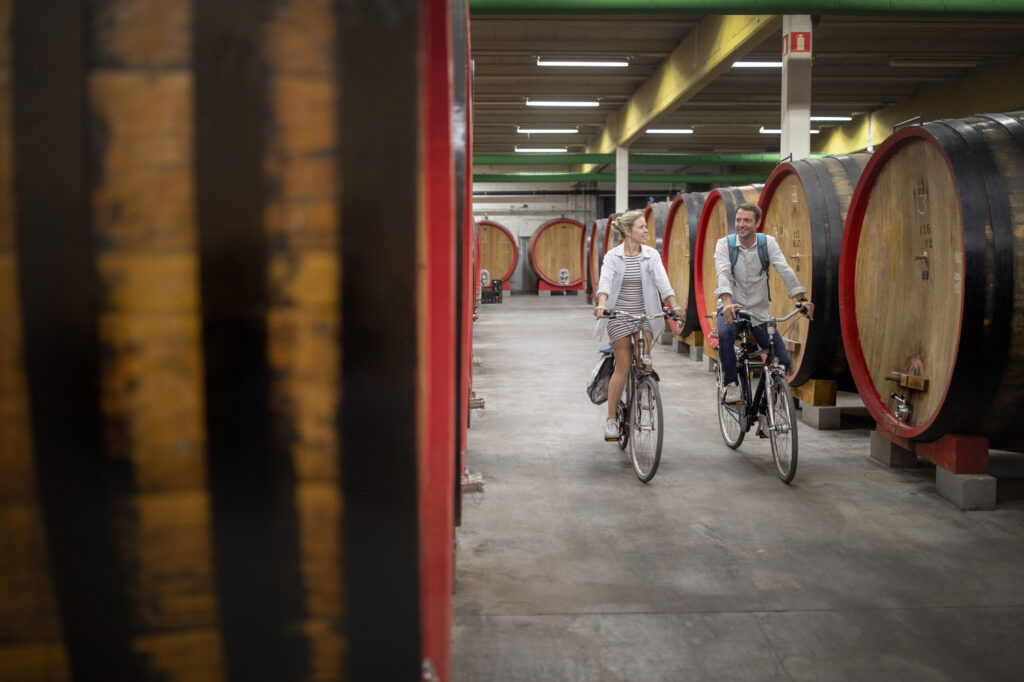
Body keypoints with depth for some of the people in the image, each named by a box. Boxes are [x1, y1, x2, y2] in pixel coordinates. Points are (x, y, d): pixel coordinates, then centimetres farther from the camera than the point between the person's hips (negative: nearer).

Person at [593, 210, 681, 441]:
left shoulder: (651, 255, 2)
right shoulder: (612, 256, -3)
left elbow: (662, 282, -10)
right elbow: (605, 283, -18)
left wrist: (674, 305, -26)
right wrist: (601, 305, -37)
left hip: (644, 315, 2)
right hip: (619, 316, -2)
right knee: (623, 367, -4)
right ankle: (611, 420, 7)